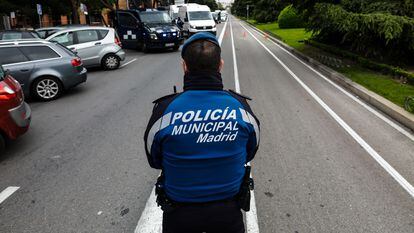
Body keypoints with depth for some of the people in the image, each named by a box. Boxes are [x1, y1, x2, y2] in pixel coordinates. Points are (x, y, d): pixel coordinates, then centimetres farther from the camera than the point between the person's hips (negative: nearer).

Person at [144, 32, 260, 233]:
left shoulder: (164, 109, -21)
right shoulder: (241, 106, -16)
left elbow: (155, 161, -5)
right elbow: (249, 154, 2)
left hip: (178, 216, 0)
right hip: (228, 212, 1)